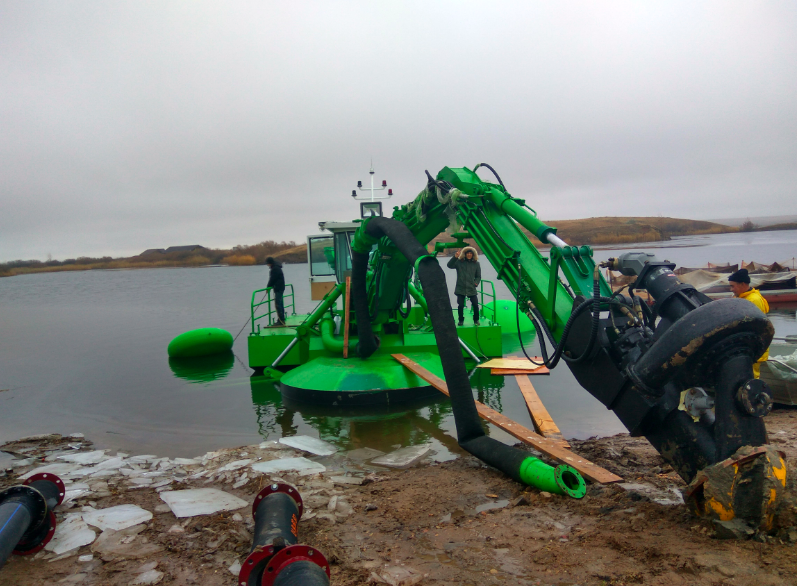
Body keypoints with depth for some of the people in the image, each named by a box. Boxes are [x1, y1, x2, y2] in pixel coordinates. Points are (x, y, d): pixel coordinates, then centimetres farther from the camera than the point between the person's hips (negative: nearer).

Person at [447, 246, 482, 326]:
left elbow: (478, 276, 16)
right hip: (461, 288, -1)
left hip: (471, 289, 1)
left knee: (475, 305, -3)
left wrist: (476, 282, -3)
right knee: (460, 305, -1)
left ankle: (476, 320, 17)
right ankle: (461, 320, 19)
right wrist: (455, 257, -24)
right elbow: (449, 265, -12)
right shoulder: (459, 262, 2)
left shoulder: (476, 264, 9)